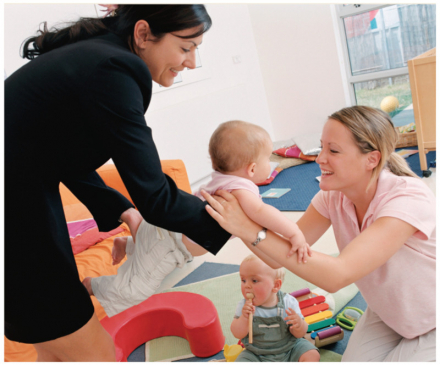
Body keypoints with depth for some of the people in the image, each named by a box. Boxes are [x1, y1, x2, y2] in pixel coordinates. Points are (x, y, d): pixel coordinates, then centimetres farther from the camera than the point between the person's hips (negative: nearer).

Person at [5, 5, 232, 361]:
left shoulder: (96, 55, 5)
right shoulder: (112, 70, -23)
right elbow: (156, 200, -23)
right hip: (14, 224, -9)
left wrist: (121, 210, 6)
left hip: (23, 202, 9)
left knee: (57, 349, 23)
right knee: (94, 352, 5)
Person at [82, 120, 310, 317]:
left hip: (168, 222, 9)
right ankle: (90, 286, 22)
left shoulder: (224, 179, 0)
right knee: (137, 289, 4)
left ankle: (126, 245, 55)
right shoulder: (241, 188, -30)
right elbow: (258, 211, -50)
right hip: (167, 240, -9)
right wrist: (294, 233, -44)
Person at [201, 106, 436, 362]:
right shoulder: (333, 196, -14)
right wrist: (238, 223, -33)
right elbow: (282, 257, -17)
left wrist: (250, 230, -46)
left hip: (432, 328, -5)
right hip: (387, 317, 5)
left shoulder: (408, 199, -35)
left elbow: (337, 276, -44)